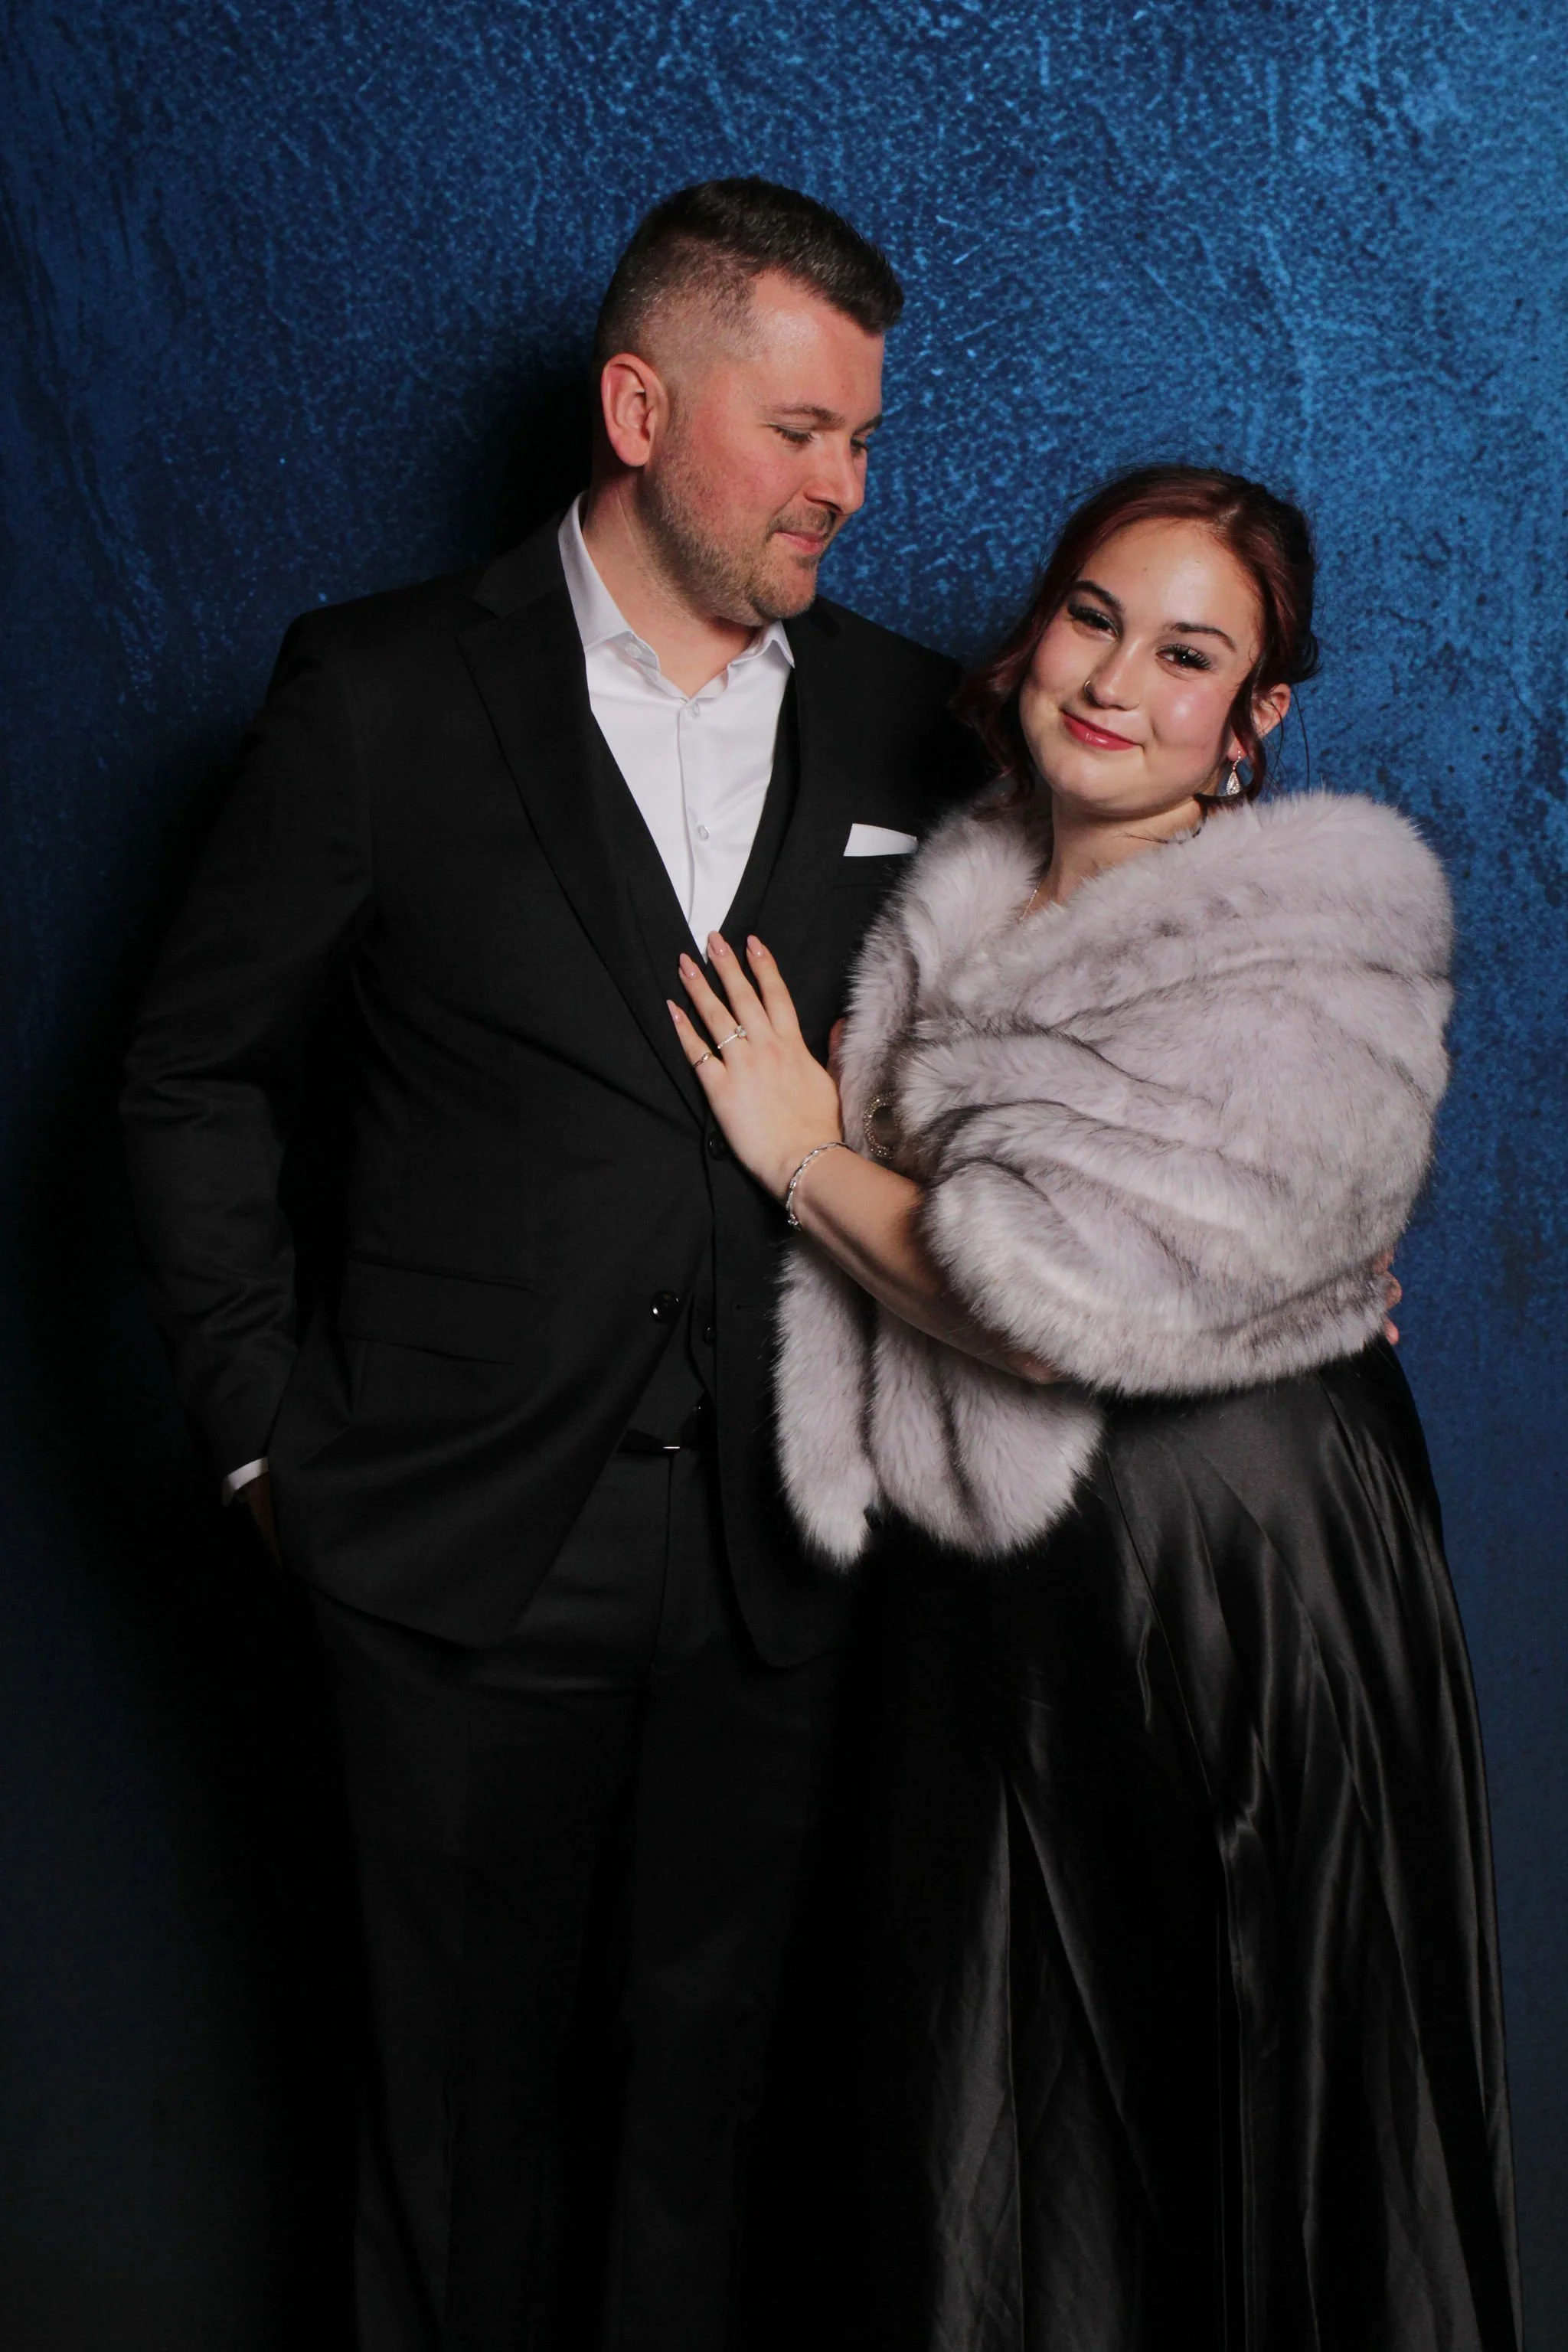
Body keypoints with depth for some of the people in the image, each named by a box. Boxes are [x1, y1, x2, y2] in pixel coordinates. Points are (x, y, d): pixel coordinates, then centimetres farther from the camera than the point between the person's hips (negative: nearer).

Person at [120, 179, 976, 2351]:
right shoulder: (382, 692, -5)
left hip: (780, 1550, 2)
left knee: (711, 2064, 16)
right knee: (472, 2073, 15)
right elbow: (197, 1082, 0)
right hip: (468, 1541, -2)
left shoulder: (907, 723, 4)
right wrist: (265, 1431, -3)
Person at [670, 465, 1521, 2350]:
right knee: (998, 2101, 17)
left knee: (1225, 2104, 10)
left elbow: (1064, 1302, -22)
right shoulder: (956, 904, 7)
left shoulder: (1317, 937, -14)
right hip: (982, 1586, 6)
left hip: (1236, 1575, -6)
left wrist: (807, 1156, -9)